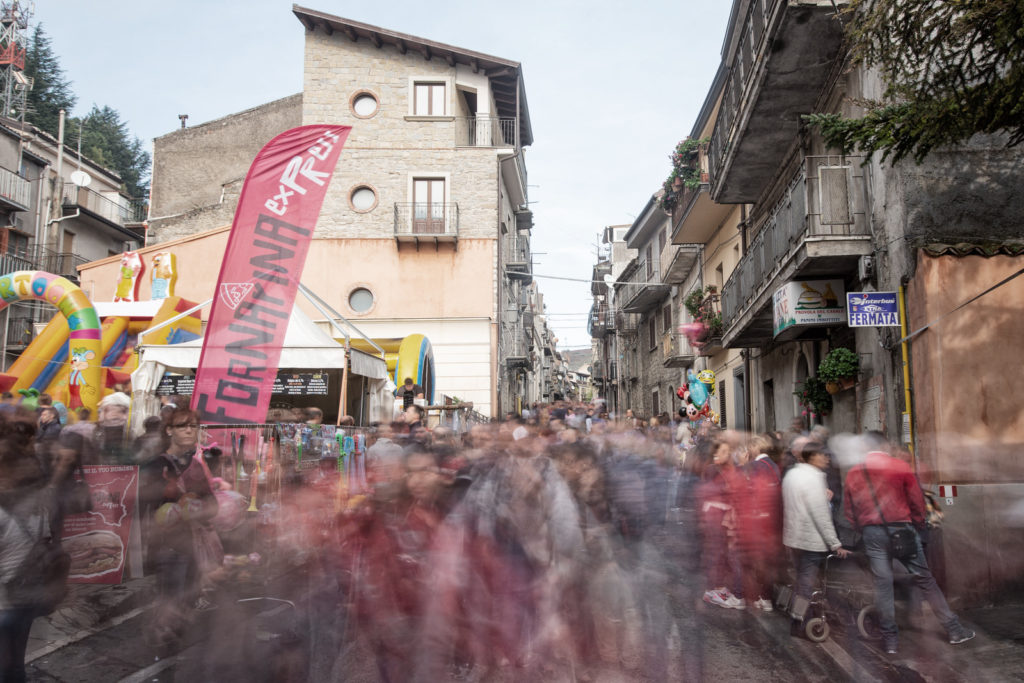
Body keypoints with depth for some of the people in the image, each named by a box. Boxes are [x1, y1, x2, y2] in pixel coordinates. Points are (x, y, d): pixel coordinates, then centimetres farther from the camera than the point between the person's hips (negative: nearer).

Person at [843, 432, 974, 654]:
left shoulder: (852, 474, 5)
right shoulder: (901, 467, -2)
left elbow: (848, 509, 6)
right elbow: (916, 499, 0)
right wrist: (919, 525, 14)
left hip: (872, 533, 2)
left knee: (882, 583, 5)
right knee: (925, 579, 8)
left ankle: (890, 639, 9)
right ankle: (953, 629, 17)